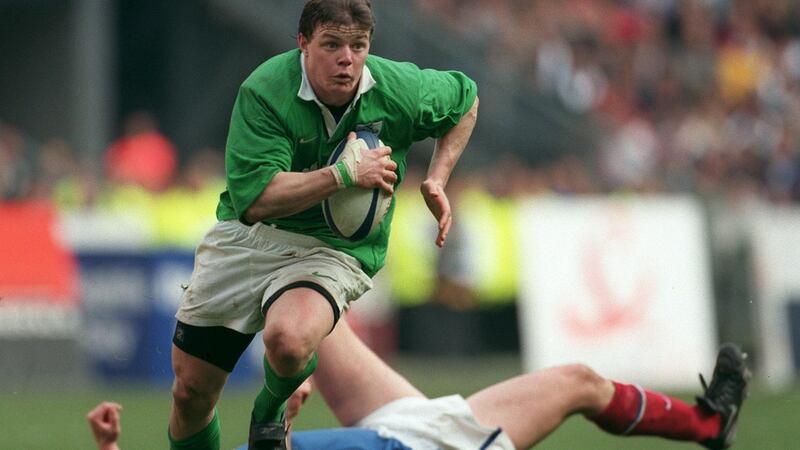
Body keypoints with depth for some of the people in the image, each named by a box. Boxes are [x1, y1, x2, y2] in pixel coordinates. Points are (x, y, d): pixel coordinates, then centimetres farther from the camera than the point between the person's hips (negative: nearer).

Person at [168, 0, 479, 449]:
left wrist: (437, 180, 2)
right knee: (191, 394, 2)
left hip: (332, 248, -1)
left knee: (289, 342, -34)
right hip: (245, 237, 1)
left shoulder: (401, 89, -11)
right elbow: (254, 199, -25)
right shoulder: (264, 92, -18)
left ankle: (271, 412, 2)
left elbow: (466, 97, 13)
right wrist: (345, 174, -30)